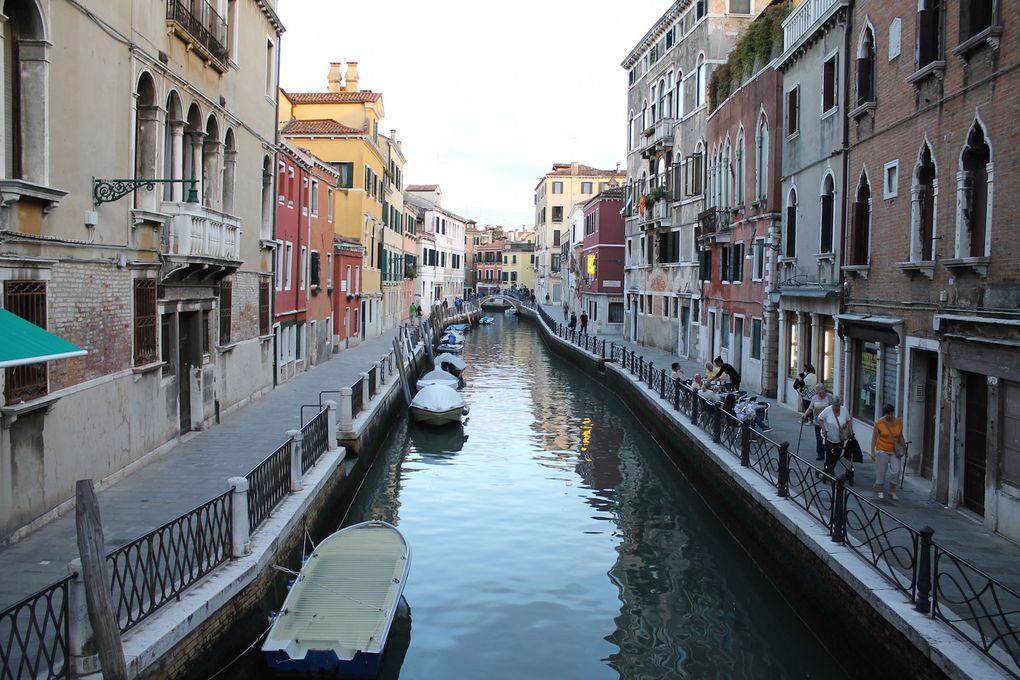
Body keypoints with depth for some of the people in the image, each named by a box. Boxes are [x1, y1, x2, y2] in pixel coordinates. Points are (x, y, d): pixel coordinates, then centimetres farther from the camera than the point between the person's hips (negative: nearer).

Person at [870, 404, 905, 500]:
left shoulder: (899, 422, 1)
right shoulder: (879, 423, -8)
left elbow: (900, 436, 14)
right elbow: (874, 437, -5)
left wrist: (903, 445, 1)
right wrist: (872, 451, -9)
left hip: (895, 451, 2)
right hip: (882, 451, -2)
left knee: (896, 471, -4)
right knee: (881, 472, 4)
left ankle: (892, 492, 11)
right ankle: (881, 492, 19)